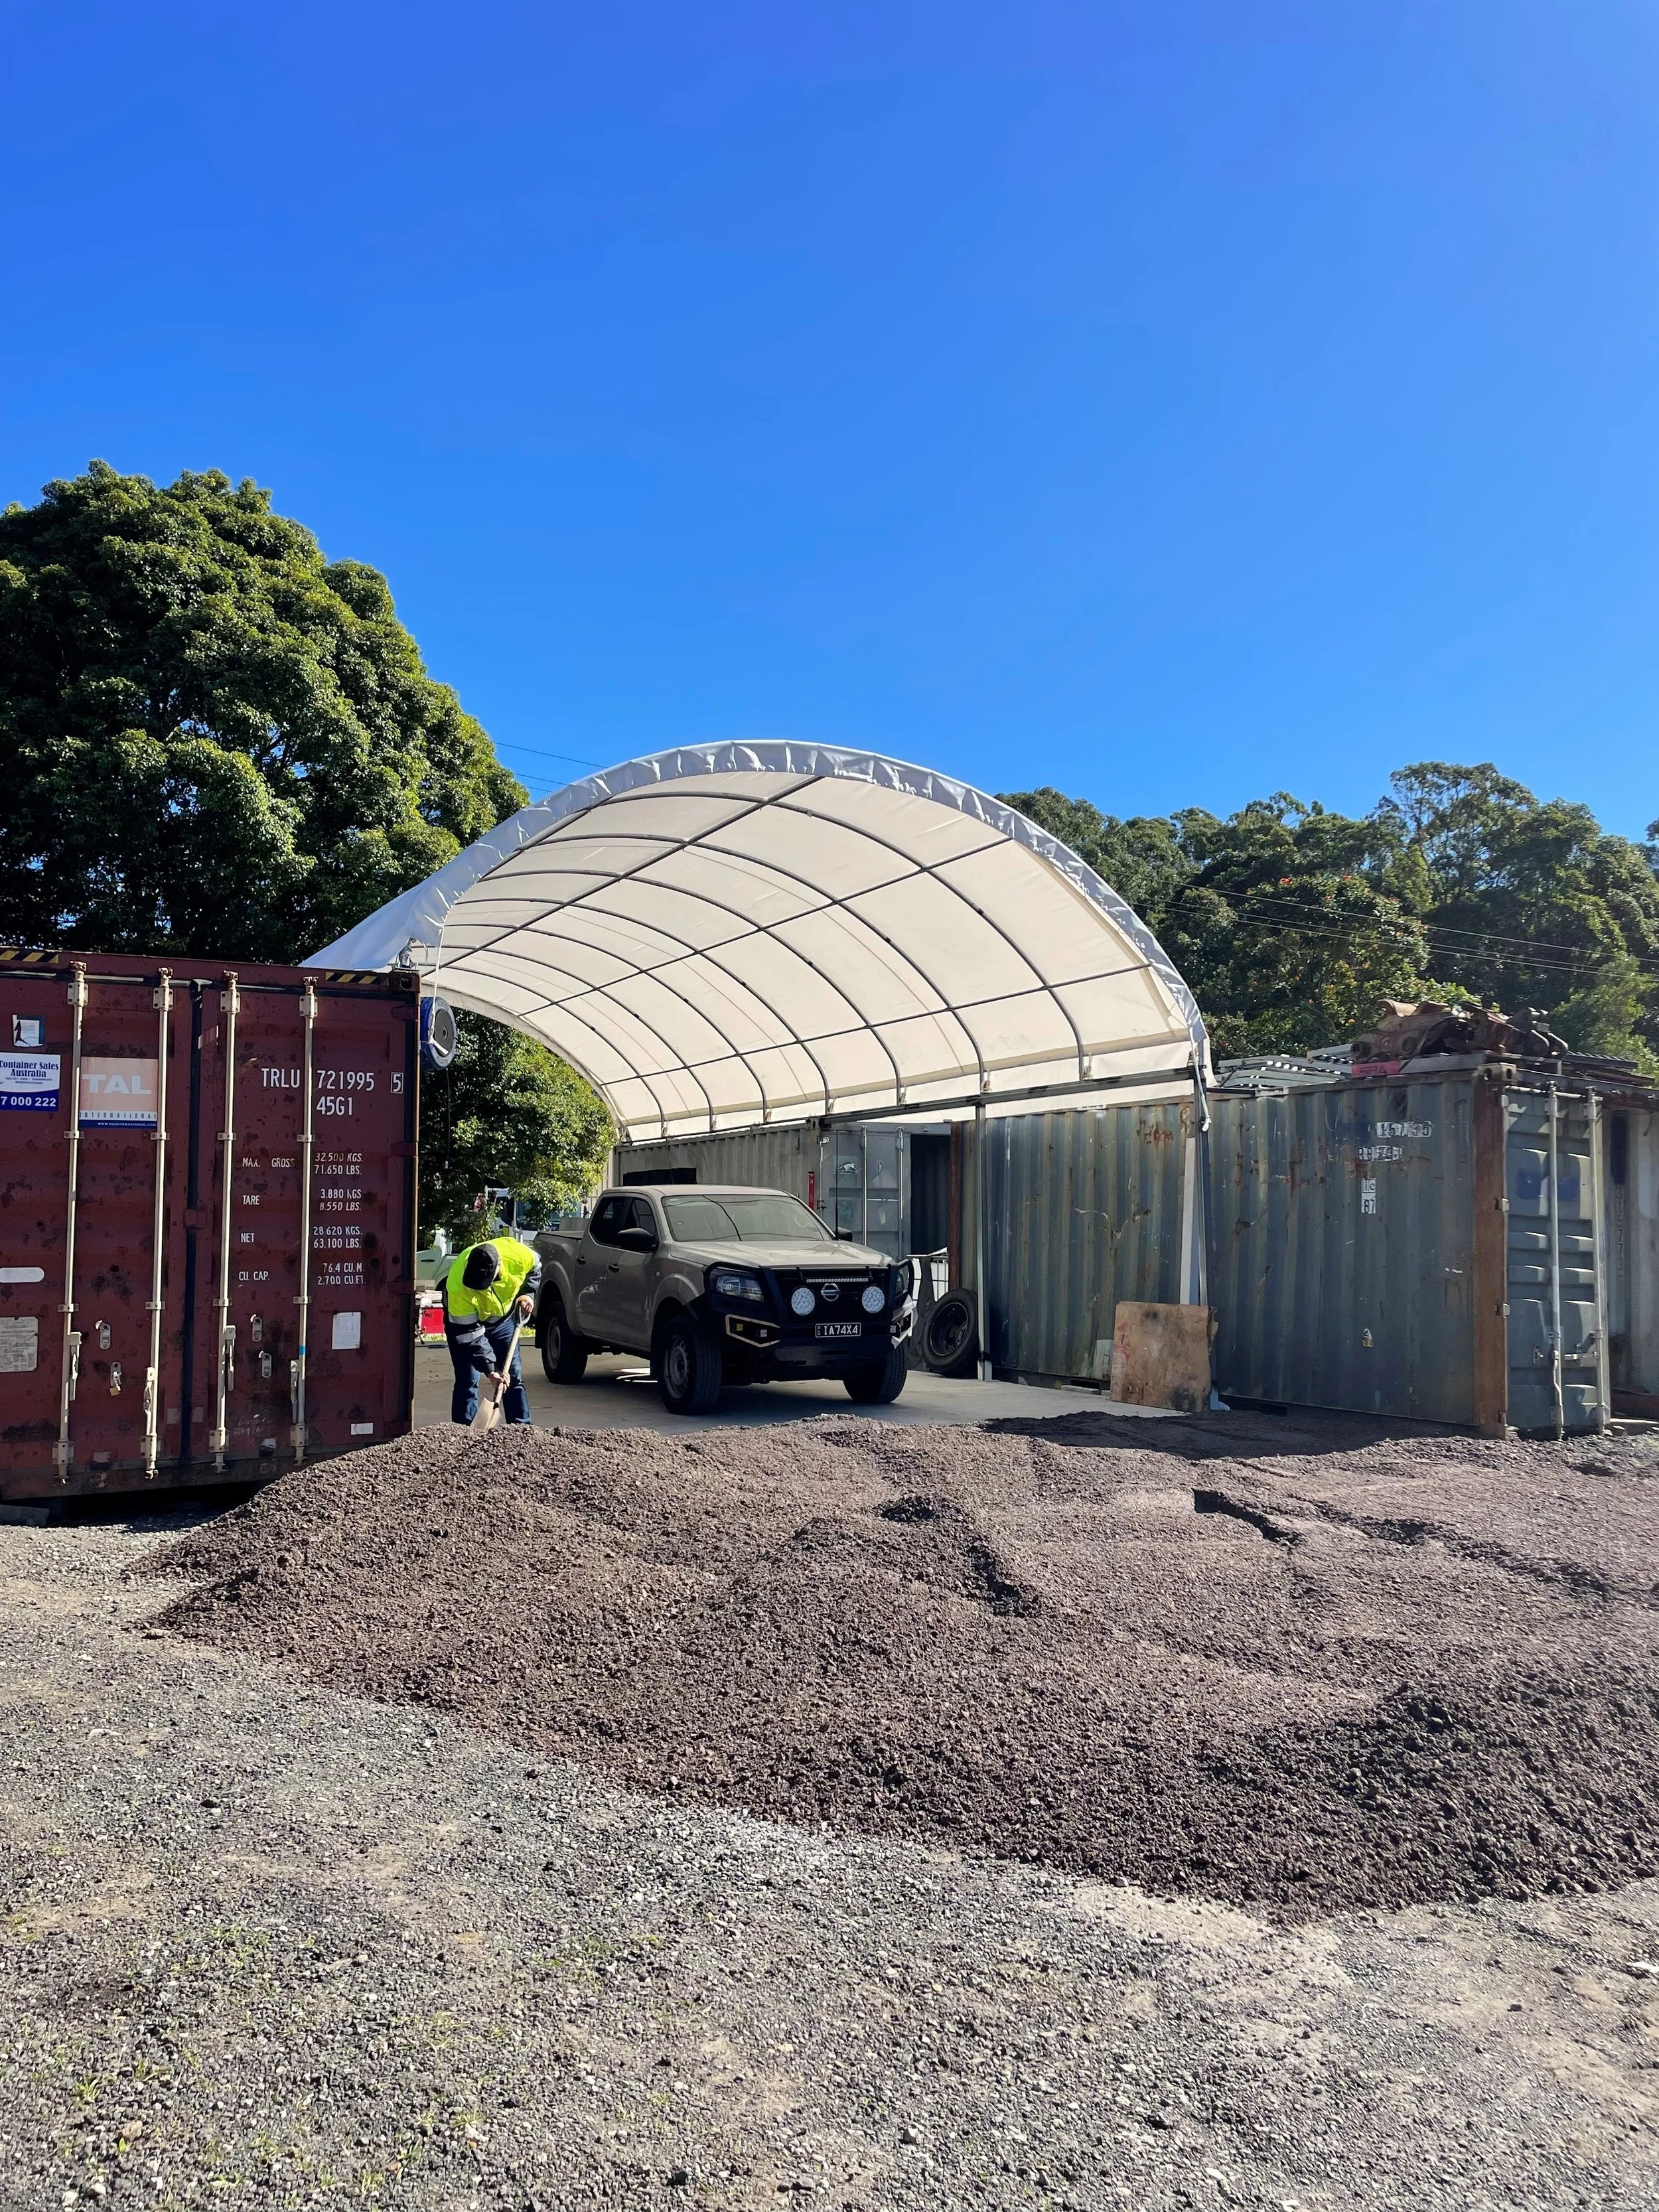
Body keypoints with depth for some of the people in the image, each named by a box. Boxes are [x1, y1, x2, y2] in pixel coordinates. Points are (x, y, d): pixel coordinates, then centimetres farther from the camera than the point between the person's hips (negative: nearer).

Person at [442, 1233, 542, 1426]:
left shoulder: (518, 1254, -32)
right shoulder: (457, 1287, -39)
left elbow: (536, 1268, -4)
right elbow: (470, 1334, -32)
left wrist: (528, 1293, -18)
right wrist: (490, 1368, -33)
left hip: (503, 1318, 3)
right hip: (465, 1323, -3)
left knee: (513, 1376, 3)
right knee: (467, 1380, -10)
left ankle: (522, 1426, 9)